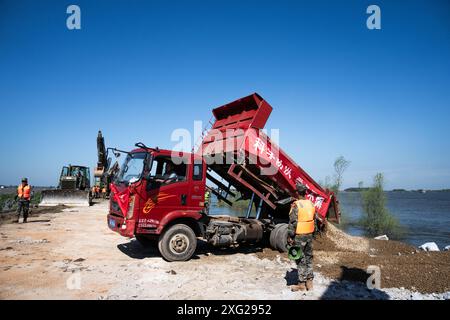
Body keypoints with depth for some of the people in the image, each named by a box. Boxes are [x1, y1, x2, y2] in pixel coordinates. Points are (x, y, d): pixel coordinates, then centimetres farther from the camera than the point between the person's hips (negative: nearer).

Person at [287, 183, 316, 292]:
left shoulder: (296, 205, -16)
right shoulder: (311, 204, 4)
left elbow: (293, 222, -17)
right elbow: (313, 220, 12)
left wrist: (290, 236, -11)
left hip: (299, 236, -6)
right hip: (309, 235, 6)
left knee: (301, 260, 2)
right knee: (309, 258, 15)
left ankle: (302, 284, 9)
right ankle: (309, 282, 23)